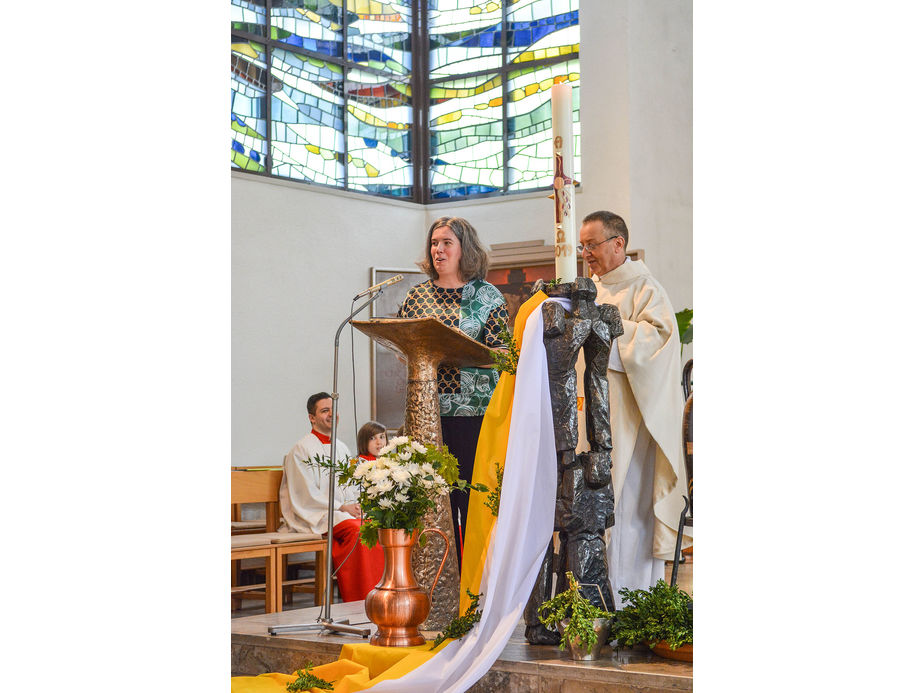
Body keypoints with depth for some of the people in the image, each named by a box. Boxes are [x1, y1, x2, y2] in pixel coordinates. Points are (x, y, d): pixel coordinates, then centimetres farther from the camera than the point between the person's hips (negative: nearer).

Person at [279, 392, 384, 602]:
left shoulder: (341, 448, 20)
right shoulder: (301, 450, -2)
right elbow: (307, 495, -9)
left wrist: (356, 505, -3)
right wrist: (341, 507, -15)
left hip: (348, 510, 6)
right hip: (317, 515, -6)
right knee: (356, 530, -33)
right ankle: (360, 599, -29)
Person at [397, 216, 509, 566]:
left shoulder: (488, 295, 5)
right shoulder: (417, 295, 14)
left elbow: (501, 351, -2)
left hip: (474, 409, -3)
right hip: (427, 409, 3)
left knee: (474, 497, -4)